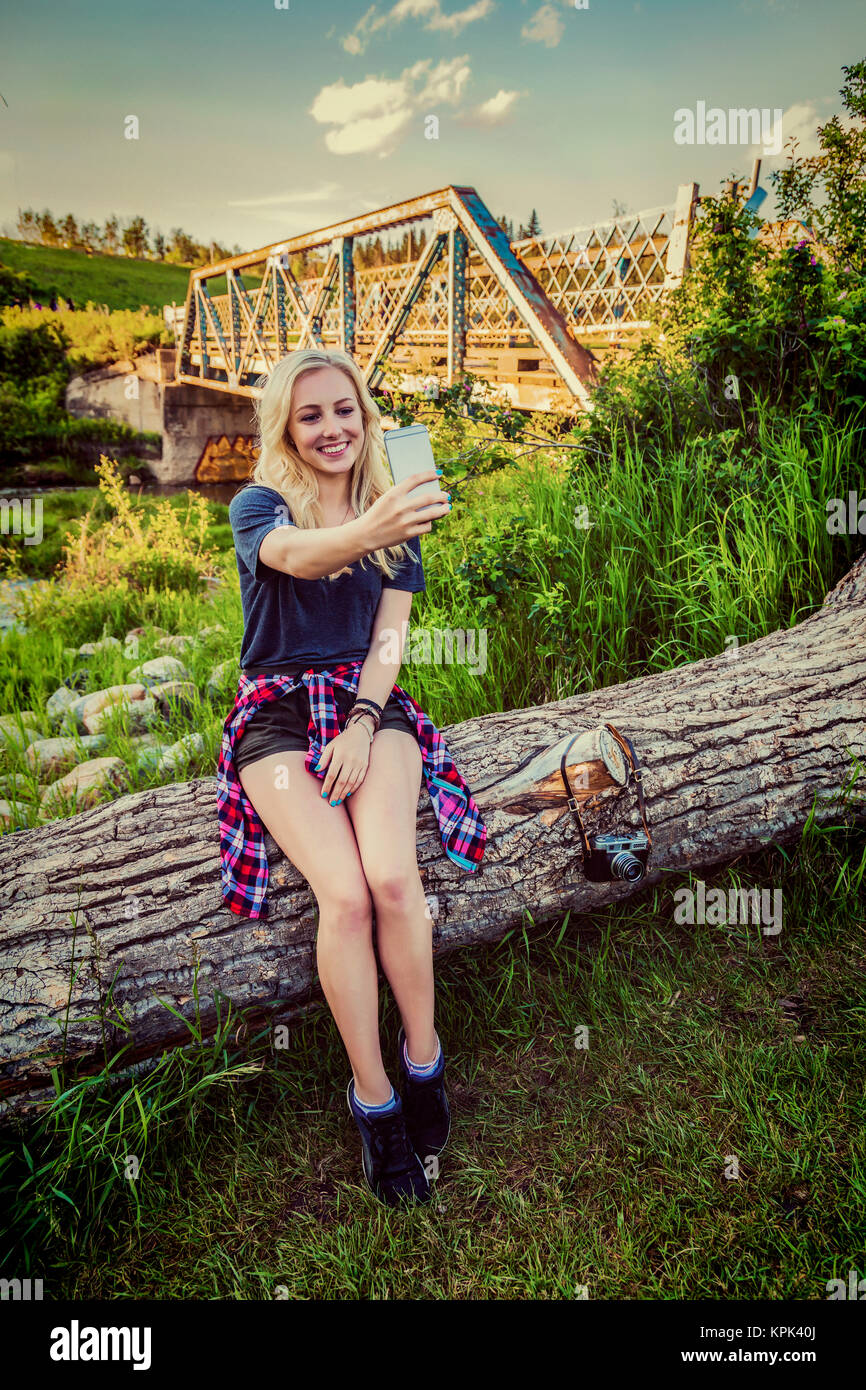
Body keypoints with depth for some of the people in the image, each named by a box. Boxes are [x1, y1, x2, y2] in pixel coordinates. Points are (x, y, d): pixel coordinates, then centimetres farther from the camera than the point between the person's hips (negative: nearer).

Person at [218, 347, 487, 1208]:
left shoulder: (393, 515, 11)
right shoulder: (255, 505, 0)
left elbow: (390, 635, 4)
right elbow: (295, 555, -26)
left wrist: (363, 719, -13)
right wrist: (366, 533, -48)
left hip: (370, 703, 2)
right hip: (277, 711, -2)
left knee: (393, 875, -25)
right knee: (345, 893, -24)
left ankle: (423, 1058, -4)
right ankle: (372, 1096, -7)